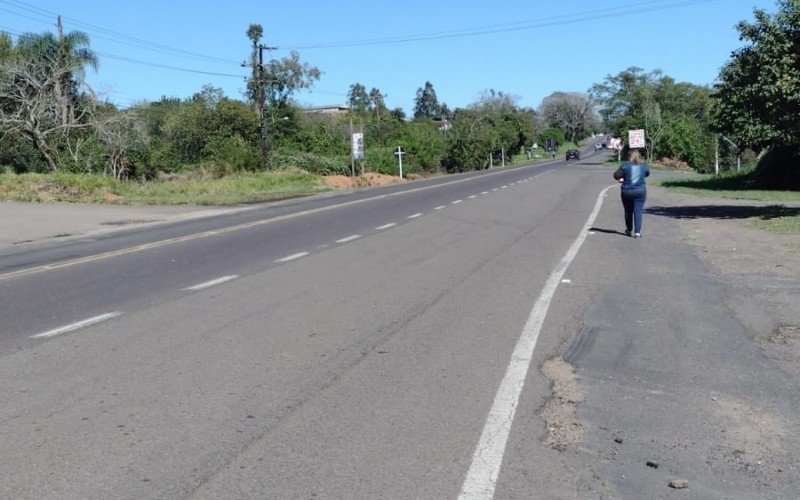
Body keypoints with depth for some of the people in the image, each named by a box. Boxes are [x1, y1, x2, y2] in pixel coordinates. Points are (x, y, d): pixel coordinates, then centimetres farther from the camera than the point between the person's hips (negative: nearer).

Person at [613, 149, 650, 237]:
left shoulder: (625, 165, -8)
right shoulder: (644, 165, 0)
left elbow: (616, 175, -7)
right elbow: (647, 173, 19)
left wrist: (621, 179, 13)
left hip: (627, 191, -1)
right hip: (640, 191, 1)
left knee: (628, 211, 15)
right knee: (638, 211, 0)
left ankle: (629, 230, 29)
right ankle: (637, 232, -7)